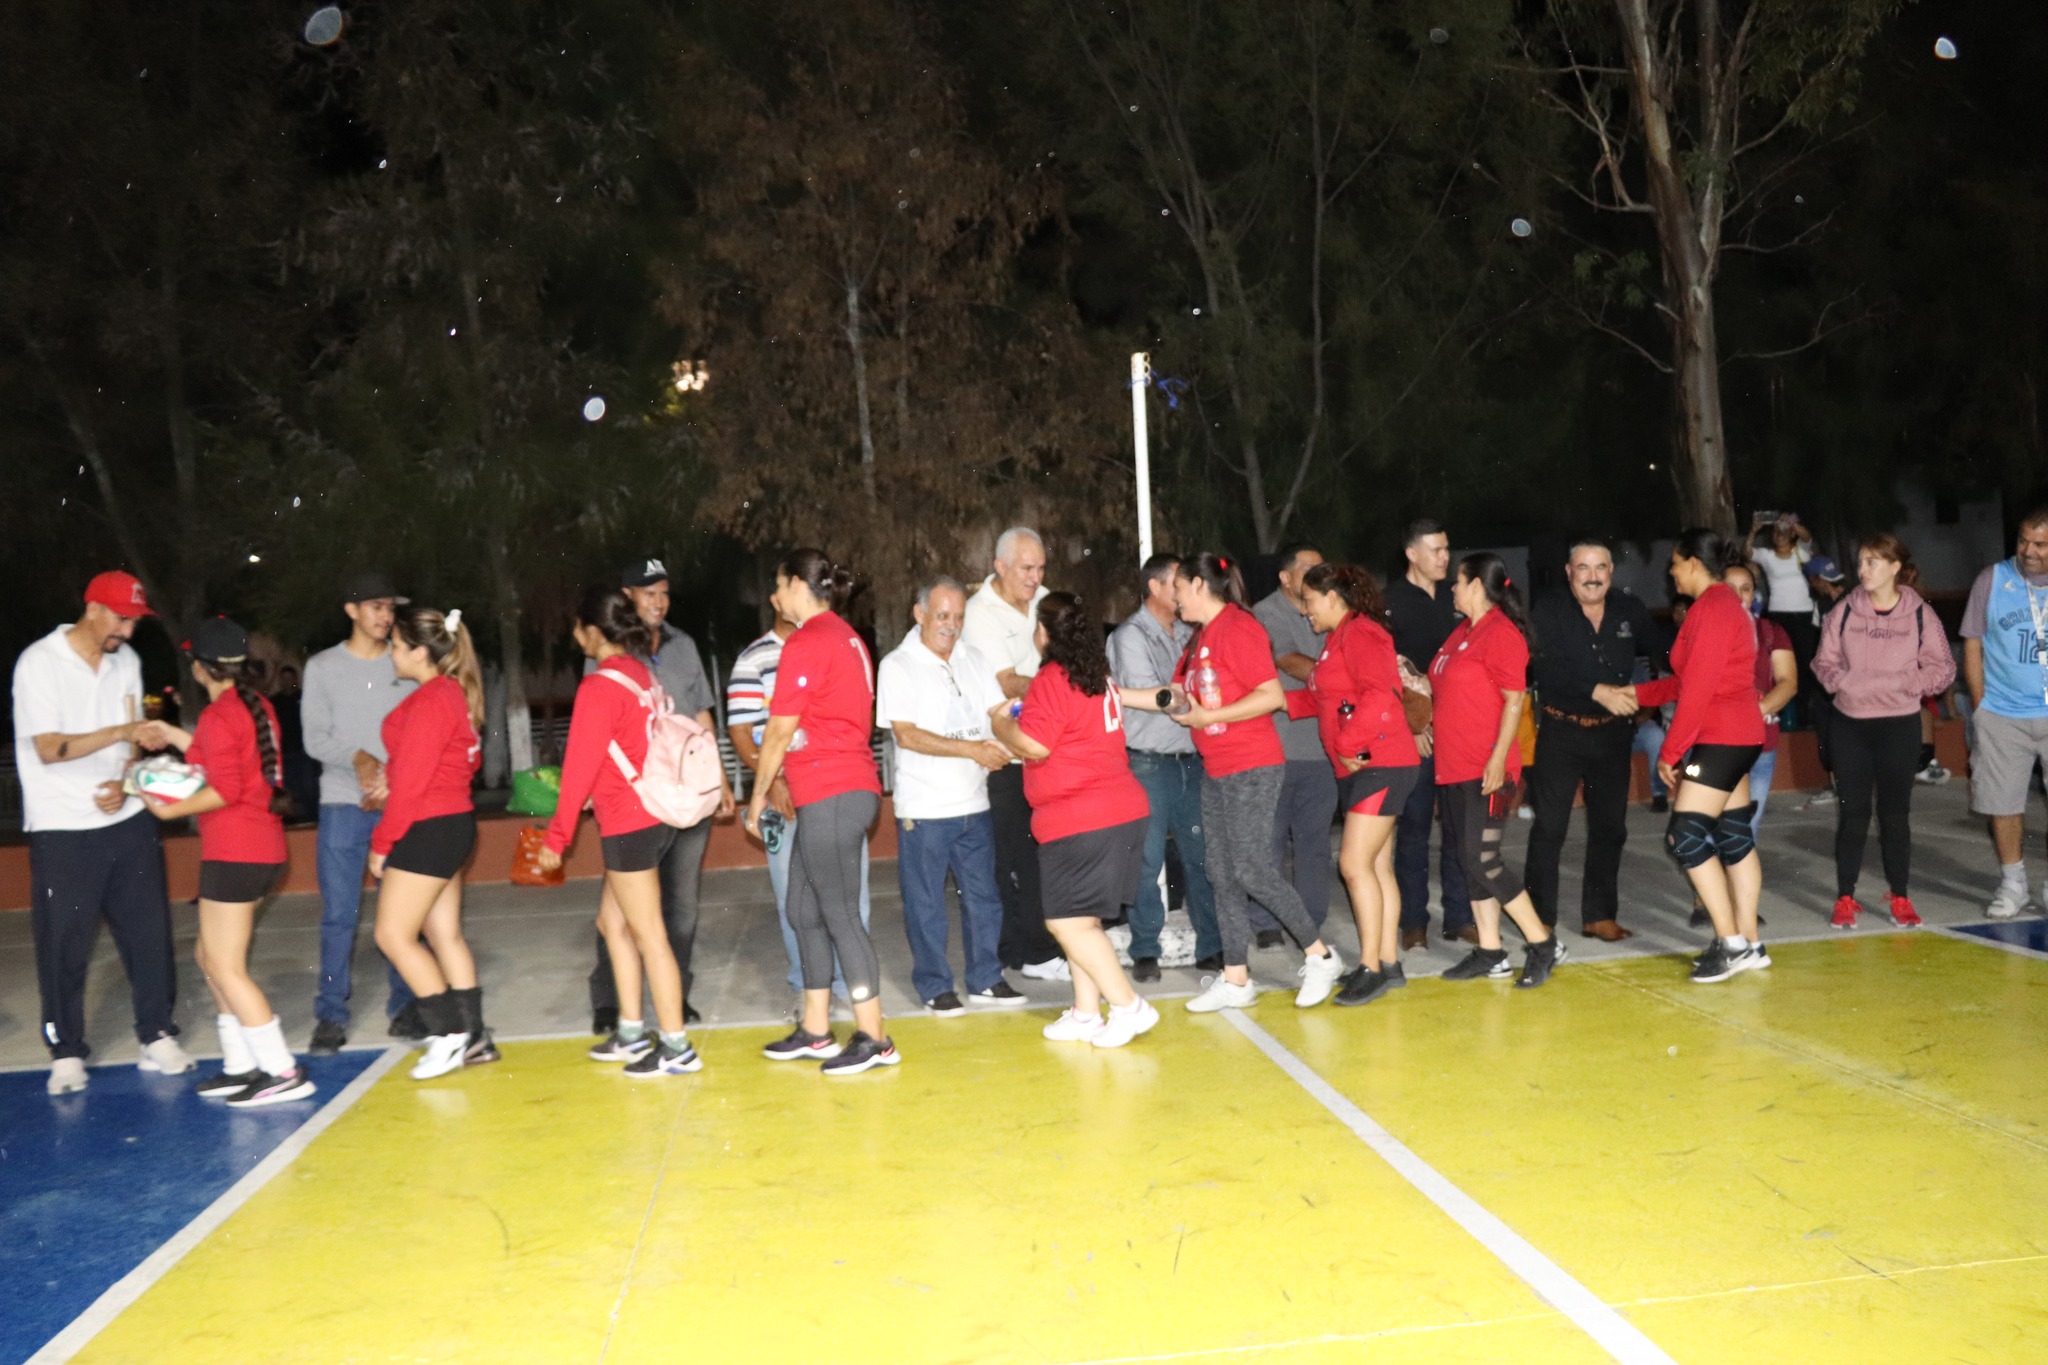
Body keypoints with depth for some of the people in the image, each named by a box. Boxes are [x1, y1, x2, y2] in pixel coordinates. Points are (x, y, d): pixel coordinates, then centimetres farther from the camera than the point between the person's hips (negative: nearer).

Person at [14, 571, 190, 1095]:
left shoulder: (125, 660, 7)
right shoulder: (39, 663, -10)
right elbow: (49, 748, -15)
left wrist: (123, 783, -5)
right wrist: (123, 731, -24)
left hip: (127, 820, 5)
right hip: (62, 830, -5)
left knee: (148, 930, 6)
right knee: (64, 945, 2)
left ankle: (157, 1036, 18)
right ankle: (66, 1052, 16)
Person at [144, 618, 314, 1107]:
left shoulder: (219, 715, -14)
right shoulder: (257, 705, 11)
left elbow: (224, 790, -19)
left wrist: (171, 810, -10)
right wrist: (178, 737, 21)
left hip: (234, 855, -9)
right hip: (263, 849, 9)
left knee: (226, 969, -3)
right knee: (212, 957, 19)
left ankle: (283, 1072, -3)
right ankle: (240, 1064, 22)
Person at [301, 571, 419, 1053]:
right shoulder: (323, 666, 7)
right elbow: (315, 738, 0)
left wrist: (393, 779, -11)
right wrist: (357, 758, -17)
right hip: (342, 805, 0)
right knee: (338, 914, 0)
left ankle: (405, 1006, 14)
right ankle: (331, 1015, 9)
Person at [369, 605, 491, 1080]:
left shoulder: (428, 702, -17)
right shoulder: (454, 693, 12)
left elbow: (411, 782, -18)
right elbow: (470, 761, 17)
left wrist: (382, 842, -12)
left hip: (428, 828, -10)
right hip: (451, 822, 10)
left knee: (394, 934, -2)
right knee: (445, 936, 13)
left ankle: (450, 1034, 3)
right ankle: (473, 1037, 18)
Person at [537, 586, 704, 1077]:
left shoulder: (599, 686, -15)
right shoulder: (642, 673, 10)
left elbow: (580, 767, -14)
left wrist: (557, 836, -8)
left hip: (630, 824, -9)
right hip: (655, 813, 9)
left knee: (648, 934, -2)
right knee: (612, 920, 18)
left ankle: (677, 1048, 4)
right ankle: (631, 1032, 24)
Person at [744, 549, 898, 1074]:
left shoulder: (806, 643, -11)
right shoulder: (846, 638, 17)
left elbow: (780, 733, -9)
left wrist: (758, 795, 2)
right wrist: (789, 789, 18)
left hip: (830, 797, -9)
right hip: (849, 789, 9)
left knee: (840, 917, -4)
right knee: (804, 912, 14)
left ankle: (874, 1039, 3)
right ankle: (814, 1031, 22)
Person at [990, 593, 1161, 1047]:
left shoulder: (1052, 680, -13)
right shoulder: (1098, 676, 16)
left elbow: (1034, 744, -20)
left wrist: (1001, 722, -2)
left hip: (1077, 821, -10)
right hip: (1120, 809, 10)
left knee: (1069, 922, -4)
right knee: (1079, 920, 15)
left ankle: (1129, 1006, -2)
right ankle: (1085, 1014, 19)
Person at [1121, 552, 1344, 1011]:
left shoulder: (1238, 628, -13)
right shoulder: (1201, 637, 15)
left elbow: (1272, 696, -20)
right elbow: (1176, 696, 18)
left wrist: (1207, 716, -20)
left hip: (1252, 769, -9)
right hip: (1215, 769, 9)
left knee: (1252, 869, -9)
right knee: (1222, 875, 8)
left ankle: (1320, 956, 7)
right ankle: (1236, 980, 15)